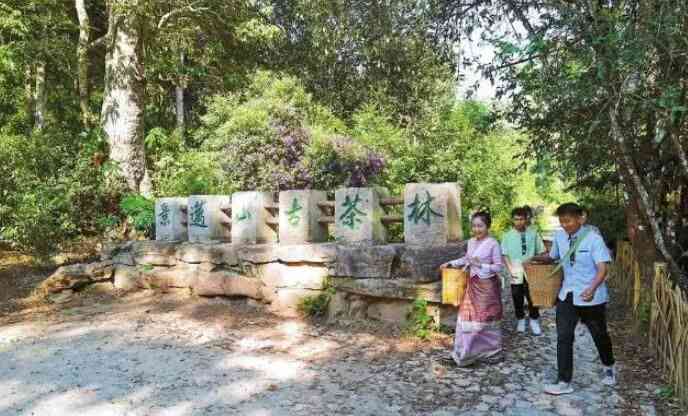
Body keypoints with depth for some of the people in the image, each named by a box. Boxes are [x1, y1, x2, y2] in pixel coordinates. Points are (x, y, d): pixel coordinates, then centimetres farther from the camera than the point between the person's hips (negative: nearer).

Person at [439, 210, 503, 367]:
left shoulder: (493, 244, -15)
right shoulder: (471, 242, 5)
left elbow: (498, 266, -14)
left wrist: (481, 265, -24)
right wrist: (450, 264, 16)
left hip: (487, 286, -7)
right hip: (473, 285, 7)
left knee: (487, 318, 4)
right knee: (468, 317, 10)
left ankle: (493, 350, 22)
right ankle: (468, 352, 21)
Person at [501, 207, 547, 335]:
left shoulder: (533, 234, -4)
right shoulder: (508, 236, -3)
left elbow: (540, 252, 3)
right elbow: (504, 255, -1)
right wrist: (510, 269, -12)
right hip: (516, 274, 1)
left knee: (532, 297, 8)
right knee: (517, 299, 12)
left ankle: (534, 321, 27)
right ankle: (521, 320, 31)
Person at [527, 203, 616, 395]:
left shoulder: (593, 238, -17)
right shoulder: (559, 236, -2)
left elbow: (603, 268, -23)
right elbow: (552, 257, 15)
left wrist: (592, 288, -40)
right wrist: (536, 258, -4)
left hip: (591, 298, -4)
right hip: (567, 296, 4)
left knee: (599, 335, 18)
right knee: (563, 338, 0)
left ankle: (609, 369, 46)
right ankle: (564, 382, 8)